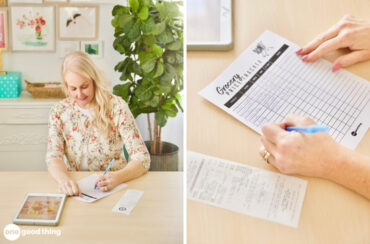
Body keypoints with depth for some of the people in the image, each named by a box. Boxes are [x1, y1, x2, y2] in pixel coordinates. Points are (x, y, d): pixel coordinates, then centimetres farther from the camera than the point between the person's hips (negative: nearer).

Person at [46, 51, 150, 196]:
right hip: (75, 189, 2)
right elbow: (54, 157, -7)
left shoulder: (117, 107, -9)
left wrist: (117, 177, -31)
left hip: (113, 189, -2)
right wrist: (64, 179, -29)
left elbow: (142, 159, -12)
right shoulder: (59, 112, 0)